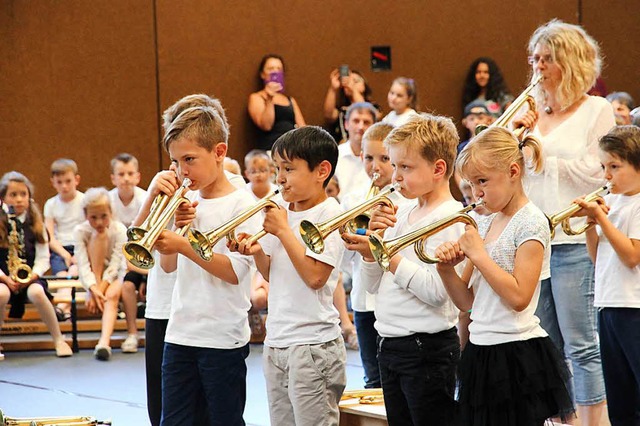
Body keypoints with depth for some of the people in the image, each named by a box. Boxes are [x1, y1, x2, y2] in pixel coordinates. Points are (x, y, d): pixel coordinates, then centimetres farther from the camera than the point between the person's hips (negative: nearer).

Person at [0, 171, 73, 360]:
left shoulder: (35, 224, 7)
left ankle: (59, 340, -17)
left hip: (30, 276, 1)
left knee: (36, 292, -34)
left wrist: (33, 275, -13)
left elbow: (43, 257, 5)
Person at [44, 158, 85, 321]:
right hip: (59, 249, 2)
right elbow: (50, 237, 3)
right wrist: (65, 255, -14)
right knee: (61, 272, -29)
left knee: (76, 269, -33)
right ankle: (66, 307, -51)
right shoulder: (51, 205, 10)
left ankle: (61, 306, -51)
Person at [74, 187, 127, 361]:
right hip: (93, 275, 1)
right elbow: (83, 264, -23)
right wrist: (94, 289, -39)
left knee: (112, 295, -36)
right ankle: (96, 291, -28)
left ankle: (104, 342, -56)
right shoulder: (80, 231, -15)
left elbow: (115, 264, -21)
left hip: (114, 274, -1)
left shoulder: (119, 230, -16)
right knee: (99, 236, -24)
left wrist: (101, 288, -32)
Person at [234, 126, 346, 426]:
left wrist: (283, 230, -16)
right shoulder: (282, 210, 10)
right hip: (276, 341, 8)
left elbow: (315, 276, -20)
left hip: (312, 343, -8)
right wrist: (257, 252, -3)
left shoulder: (330, 214, -11)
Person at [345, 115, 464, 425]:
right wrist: (372, 242, -4)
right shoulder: (402, 213, 12)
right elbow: (373, 286, 12)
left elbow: (435, 290, -23)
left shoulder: (449, 217, -12)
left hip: (427, 349, -8)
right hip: (390, 345, 8)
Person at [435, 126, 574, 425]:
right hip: (481, 353, 8)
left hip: (517, 356, -8)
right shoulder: (485, 224, 12)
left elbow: (518, 297, -19)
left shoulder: (531, 222, -10)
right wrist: (447, 269, -6)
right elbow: (467, 302, 12)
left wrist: (478, 254, -15)